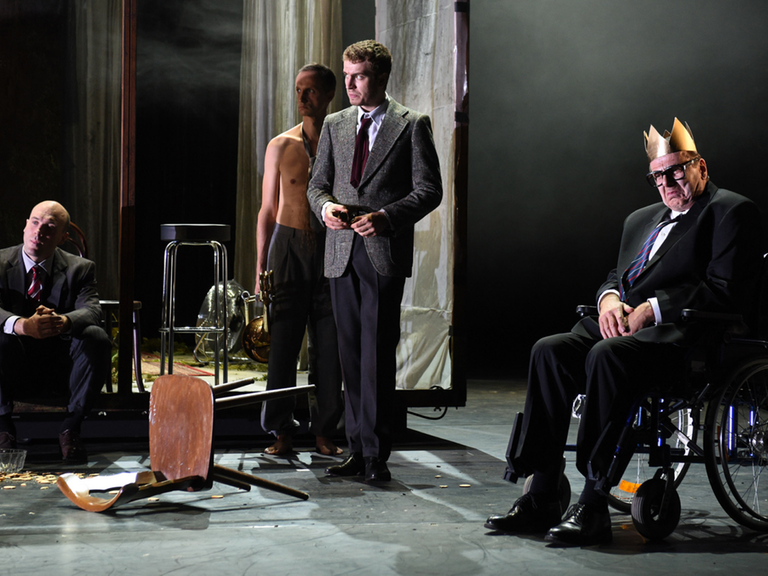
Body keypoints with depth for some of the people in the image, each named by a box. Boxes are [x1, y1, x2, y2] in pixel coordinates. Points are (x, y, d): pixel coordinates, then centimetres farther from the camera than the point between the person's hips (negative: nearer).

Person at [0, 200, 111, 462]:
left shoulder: (80, 268, 3)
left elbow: (91, 310, -15)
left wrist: (63, 321, -40)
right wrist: (22, 325, -42)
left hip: (60, 369, 1)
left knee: (96, 337, -27)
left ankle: (71, 428, -15)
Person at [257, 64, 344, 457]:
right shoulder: (281, 146, 6)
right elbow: (268, 210, 9)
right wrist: (260, 268, 4)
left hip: (331, 248, 0)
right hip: (288, 247, 0)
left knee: (329, 346, 2)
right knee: (282, 343, -1)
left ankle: (324, 431, 12)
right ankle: (282, 432, 8)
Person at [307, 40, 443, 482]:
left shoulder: (412, 125, 1)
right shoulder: (335, 125, 16)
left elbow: (429, 190, -3)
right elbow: (317, 184, 18)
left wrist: (387, 216, -17)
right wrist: (325, 206, -5)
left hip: (385, 252, -5)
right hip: (341, 252, 5)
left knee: (377, 355, -7)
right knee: (352, 356, 7)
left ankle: (376, 454, -2)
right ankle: (358, 450, 13)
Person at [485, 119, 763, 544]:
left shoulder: (731, 211, 1)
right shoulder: (642, 219, 27)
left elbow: (727, 292, -10)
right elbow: (616, 277, 27)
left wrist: (653, 309, -15)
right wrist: (610, 299, 1)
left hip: (686, 336, -8)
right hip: (628, 326, 8)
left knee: (608, 355, -35)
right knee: (550, 350, -17)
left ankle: (594, 505, -33)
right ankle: (541, 498, -20)